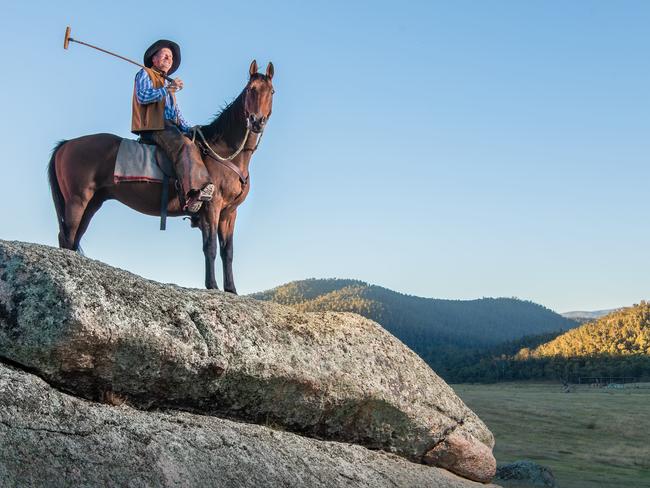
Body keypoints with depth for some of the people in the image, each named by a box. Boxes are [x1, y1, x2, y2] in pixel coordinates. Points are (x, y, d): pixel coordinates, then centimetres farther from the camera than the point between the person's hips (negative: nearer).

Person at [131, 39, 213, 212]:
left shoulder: (168, 84, 36)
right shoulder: (145, 74, 13)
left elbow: (177, 113, 31)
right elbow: (142, 97, -8)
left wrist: (188, 128, 13)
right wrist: (168, 89, -12)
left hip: (169, 127, 8)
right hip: (153, 127, -8)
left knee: (193, 144, -16)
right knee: (184, 146, -32)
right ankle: (193, 193, -50)